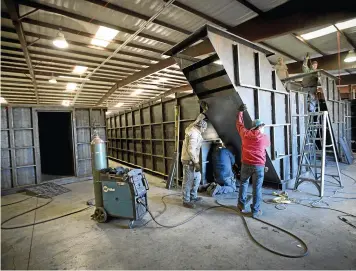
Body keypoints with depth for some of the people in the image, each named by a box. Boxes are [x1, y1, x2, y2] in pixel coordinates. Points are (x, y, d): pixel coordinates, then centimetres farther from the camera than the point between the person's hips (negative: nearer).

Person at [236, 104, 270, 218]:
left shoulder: (245, 134, 2)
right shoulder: (265, 137, 0)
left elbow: (239, 124, 19)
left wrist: (240, 111, 29)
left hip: (246, 164, 2)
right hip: (259, 166, -2)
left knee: (243, 183, 20)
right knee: (257, 188, 6)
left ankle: (241, 205, 28)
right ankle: (255, 211, 15)